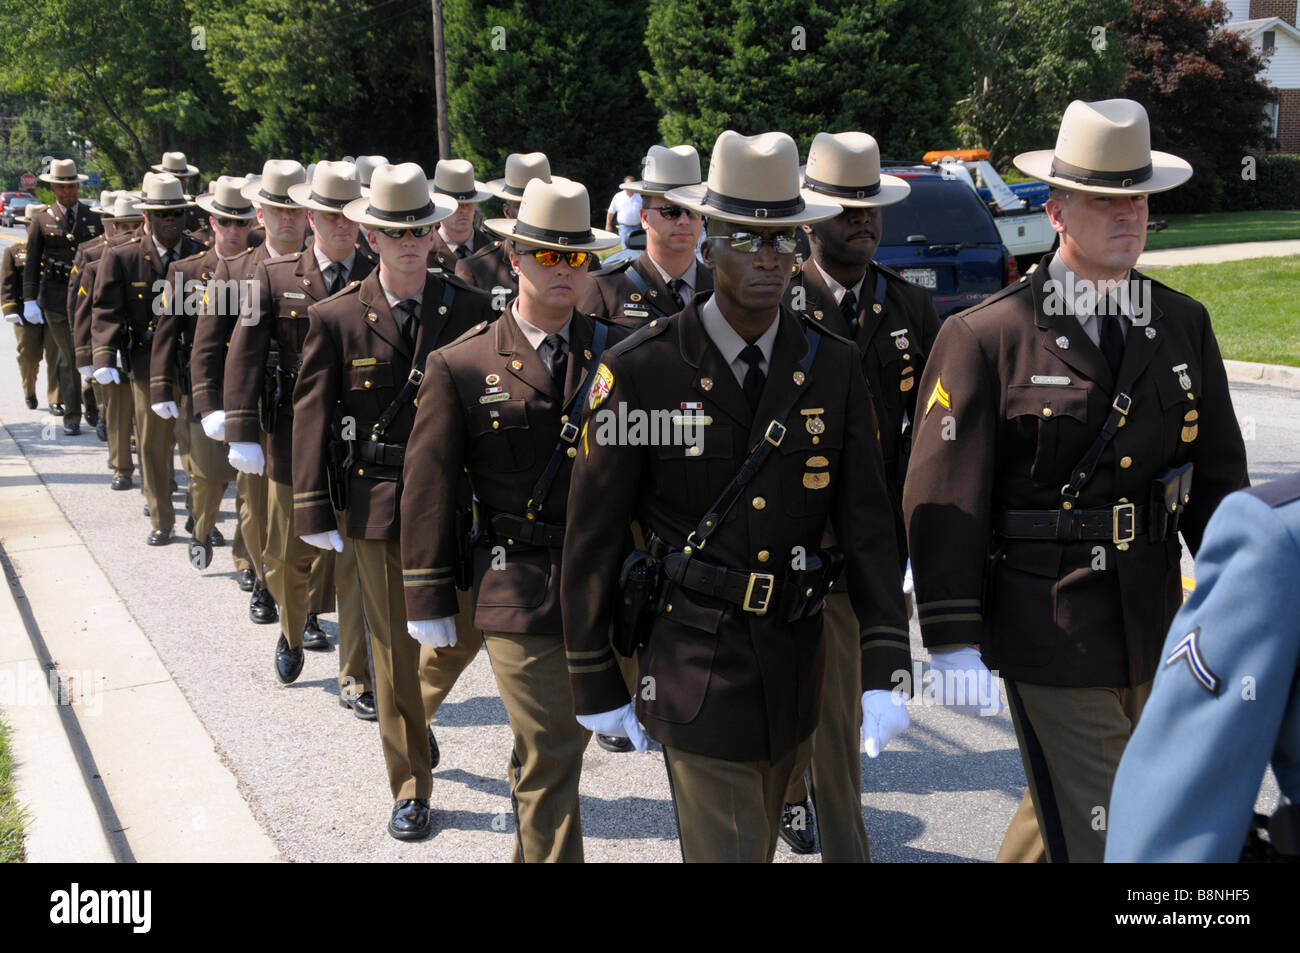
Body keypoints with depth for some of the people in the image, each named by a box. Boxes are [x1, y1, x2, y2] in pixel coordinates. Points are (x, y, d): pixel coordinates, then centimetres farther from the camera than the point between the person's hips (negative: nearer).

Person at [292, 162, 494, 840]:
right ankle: (411, 789, 20)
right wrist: (314, 511, -7)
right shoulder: (336, 318, -1)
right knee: (395, 649, 6)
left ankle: (416, 714, 37)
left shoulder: (470, 309, 2)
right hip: (378, 505, -1)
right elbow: (312, 416, -1)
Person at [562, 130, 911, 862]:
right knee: (725, 848, -3)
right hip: (696, 672, -4)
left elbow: (868, 524, -1)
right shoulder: (641, 370, -10)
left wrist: (884, 671, -10)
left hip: (796, 665, 4)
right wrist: (596, 683, -3)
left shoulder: (835, 368, 0)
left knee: (760, 843, 21)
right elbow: (594, 536, -5)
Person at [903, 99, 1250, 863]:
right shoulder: (986, 339, -10)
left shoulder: (1185, 326, 6)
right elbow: (944, 499, -10)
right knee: (1095, 836, 2)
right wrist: (954, 640, -13)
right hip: (1049, 633, -5)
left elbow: (1218, 474, 11)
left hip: (1156, 628, 5)